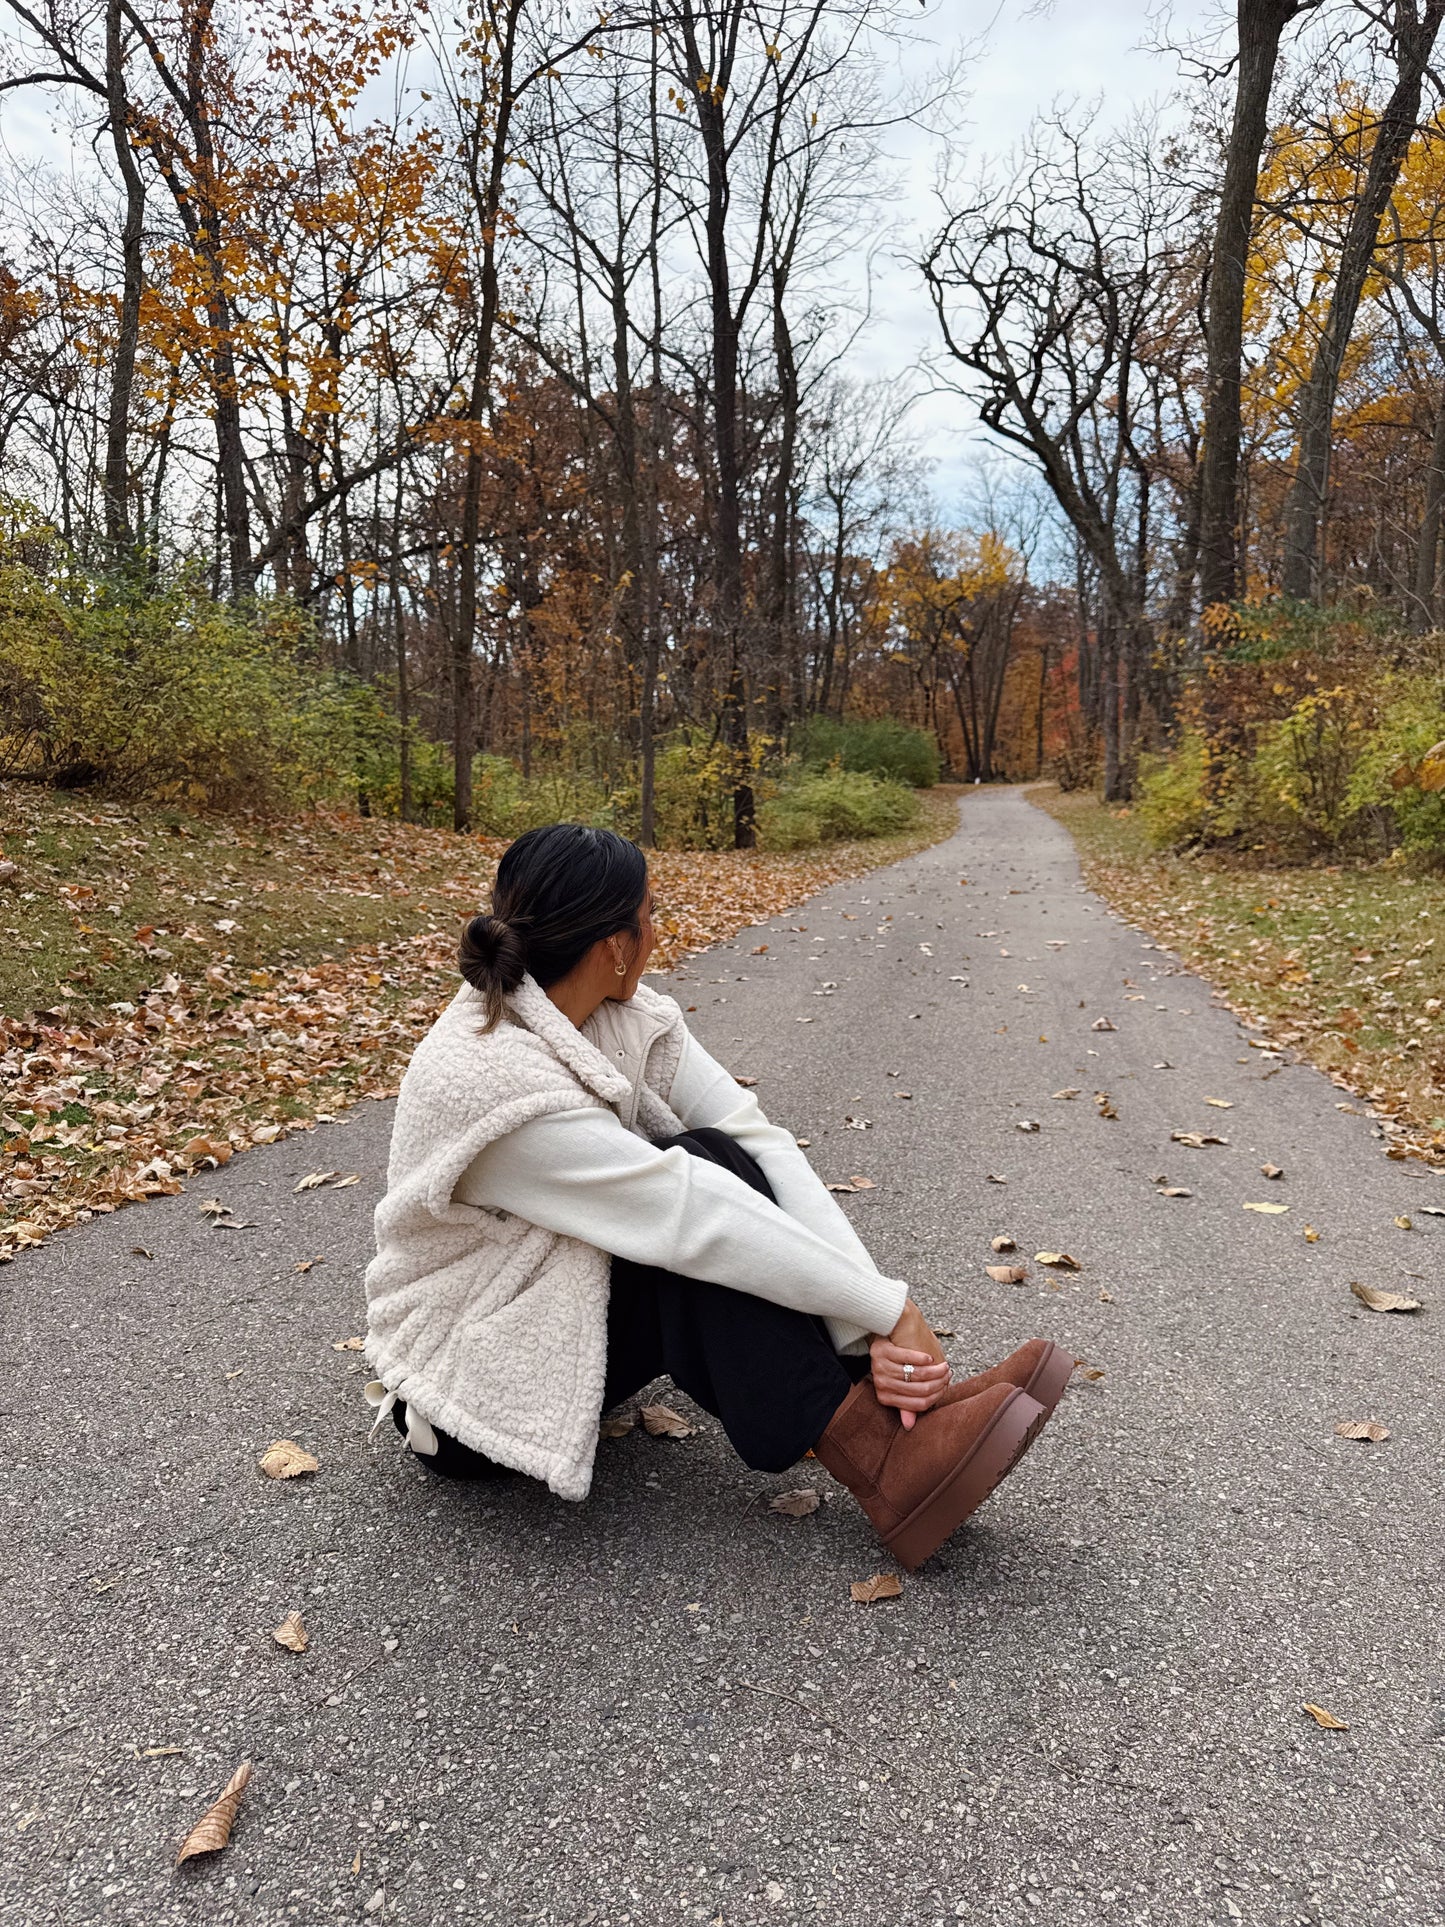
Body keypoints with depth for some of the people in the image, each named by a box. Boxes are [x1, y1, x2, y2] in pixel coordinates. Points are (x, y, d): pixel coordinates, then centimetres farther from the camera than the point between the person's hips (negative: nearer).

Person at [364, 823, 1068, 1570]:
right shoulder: (488, 1079, -31)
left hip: (574, 1299, 7)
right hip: (470, 1384, -7)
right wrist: (889, 1309, -26)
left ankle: (899, 1396, -15)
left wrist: (871, 1332, -25)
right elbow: (695, 1219, -32)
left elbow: (760, 1143, -16)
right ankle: (875, 1457, -21)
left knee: (726, 1168, -18)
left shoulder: (629, 1018, -7)